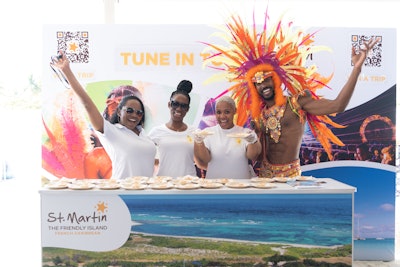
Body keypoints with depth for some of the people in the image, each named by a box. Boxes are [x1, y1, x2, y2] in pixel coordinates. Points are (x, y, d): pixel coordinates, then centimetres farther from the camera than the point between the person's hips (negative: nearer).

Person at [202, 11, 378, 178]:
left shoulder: (297, 102, -8)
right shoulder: (257, 113, 5)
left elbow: (337, 106, -19)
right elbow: (256, 149, 10)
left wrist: (357, 68, -23)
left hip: (290, 174, -4)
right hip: (264, 173, 4)